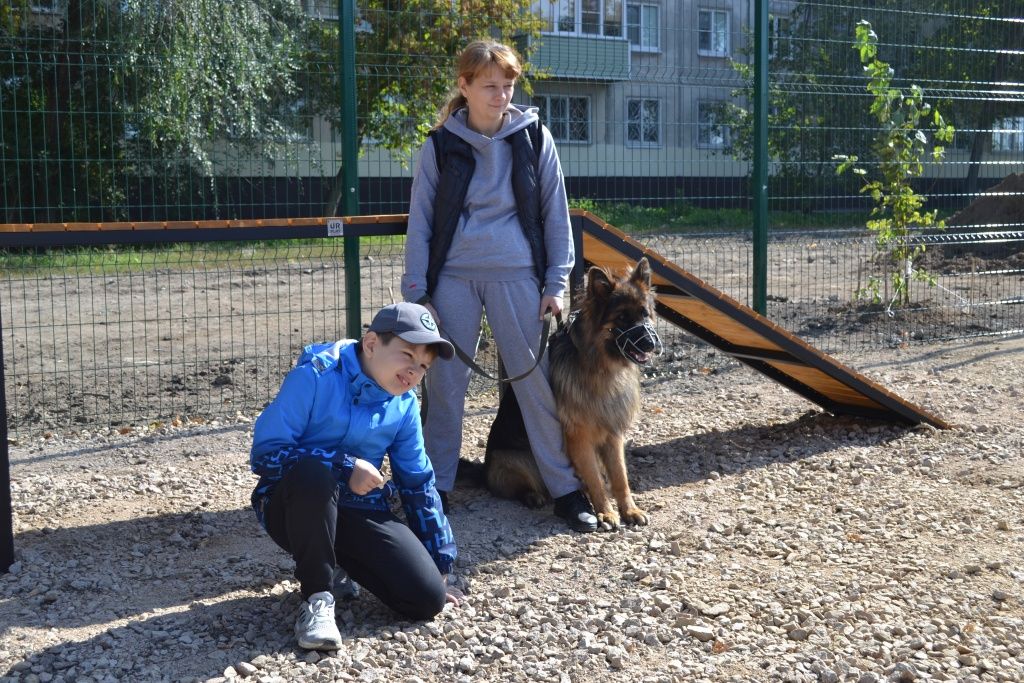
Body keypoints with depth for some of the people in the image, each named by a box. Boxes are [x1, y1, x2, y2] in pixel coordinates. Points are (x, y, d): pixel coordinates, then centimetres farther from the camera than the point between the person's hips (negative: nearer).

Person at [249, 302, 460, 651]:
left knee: (428, 599, -13)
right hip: (293, 505, -4)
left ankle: (336, 558, 14)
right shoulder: (315, 377, -17)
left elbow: (418, 484, 10)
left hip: (358, 511, 5)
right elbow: (264, 453, -19)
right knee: (314, 471, -40)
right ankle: (317, 596, -19)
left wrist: (440, 566, 12)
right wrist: (345, 467, -26)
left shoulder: (405, 405, 1)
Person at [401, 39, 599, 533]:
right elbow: (420, 222, 3)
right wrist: (416, 294, -3)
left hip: (516, 276, 0)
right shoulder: (440, 144, 1)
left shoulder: (534, 137, 2)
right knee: (444, 386, 4)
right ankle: (435, 488, 17)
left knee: (537, 383, 2)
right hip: (453, 278, 0)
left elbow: (555, 213, 5)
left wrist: (556, 283, 0)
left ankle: (565, 489, 13)